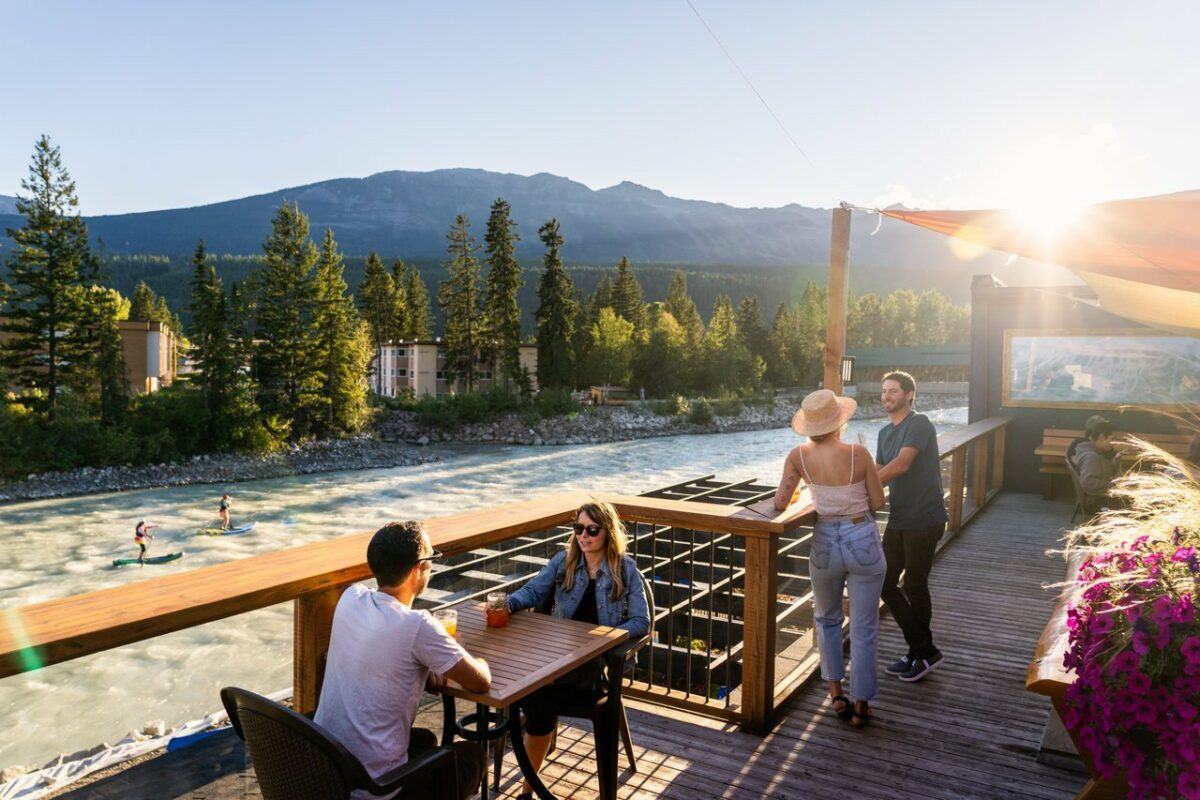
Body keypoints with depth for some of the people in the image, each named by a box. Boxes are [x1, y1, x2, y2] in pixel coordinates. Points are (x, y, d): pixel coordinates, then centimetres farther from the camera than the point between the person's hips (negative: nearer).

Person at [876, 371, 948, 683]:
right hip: (898, 519, 8)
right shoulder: (885, 432, 14)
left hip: (923, 520, -8)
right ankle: (920, 649, 23)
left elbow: (901, 464, -25)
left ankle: (925, 654, 21)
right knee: (884, 582, 9)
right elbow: (879, 472, 13)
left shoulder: (919, 424, -12)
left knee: (914, 586, 1)